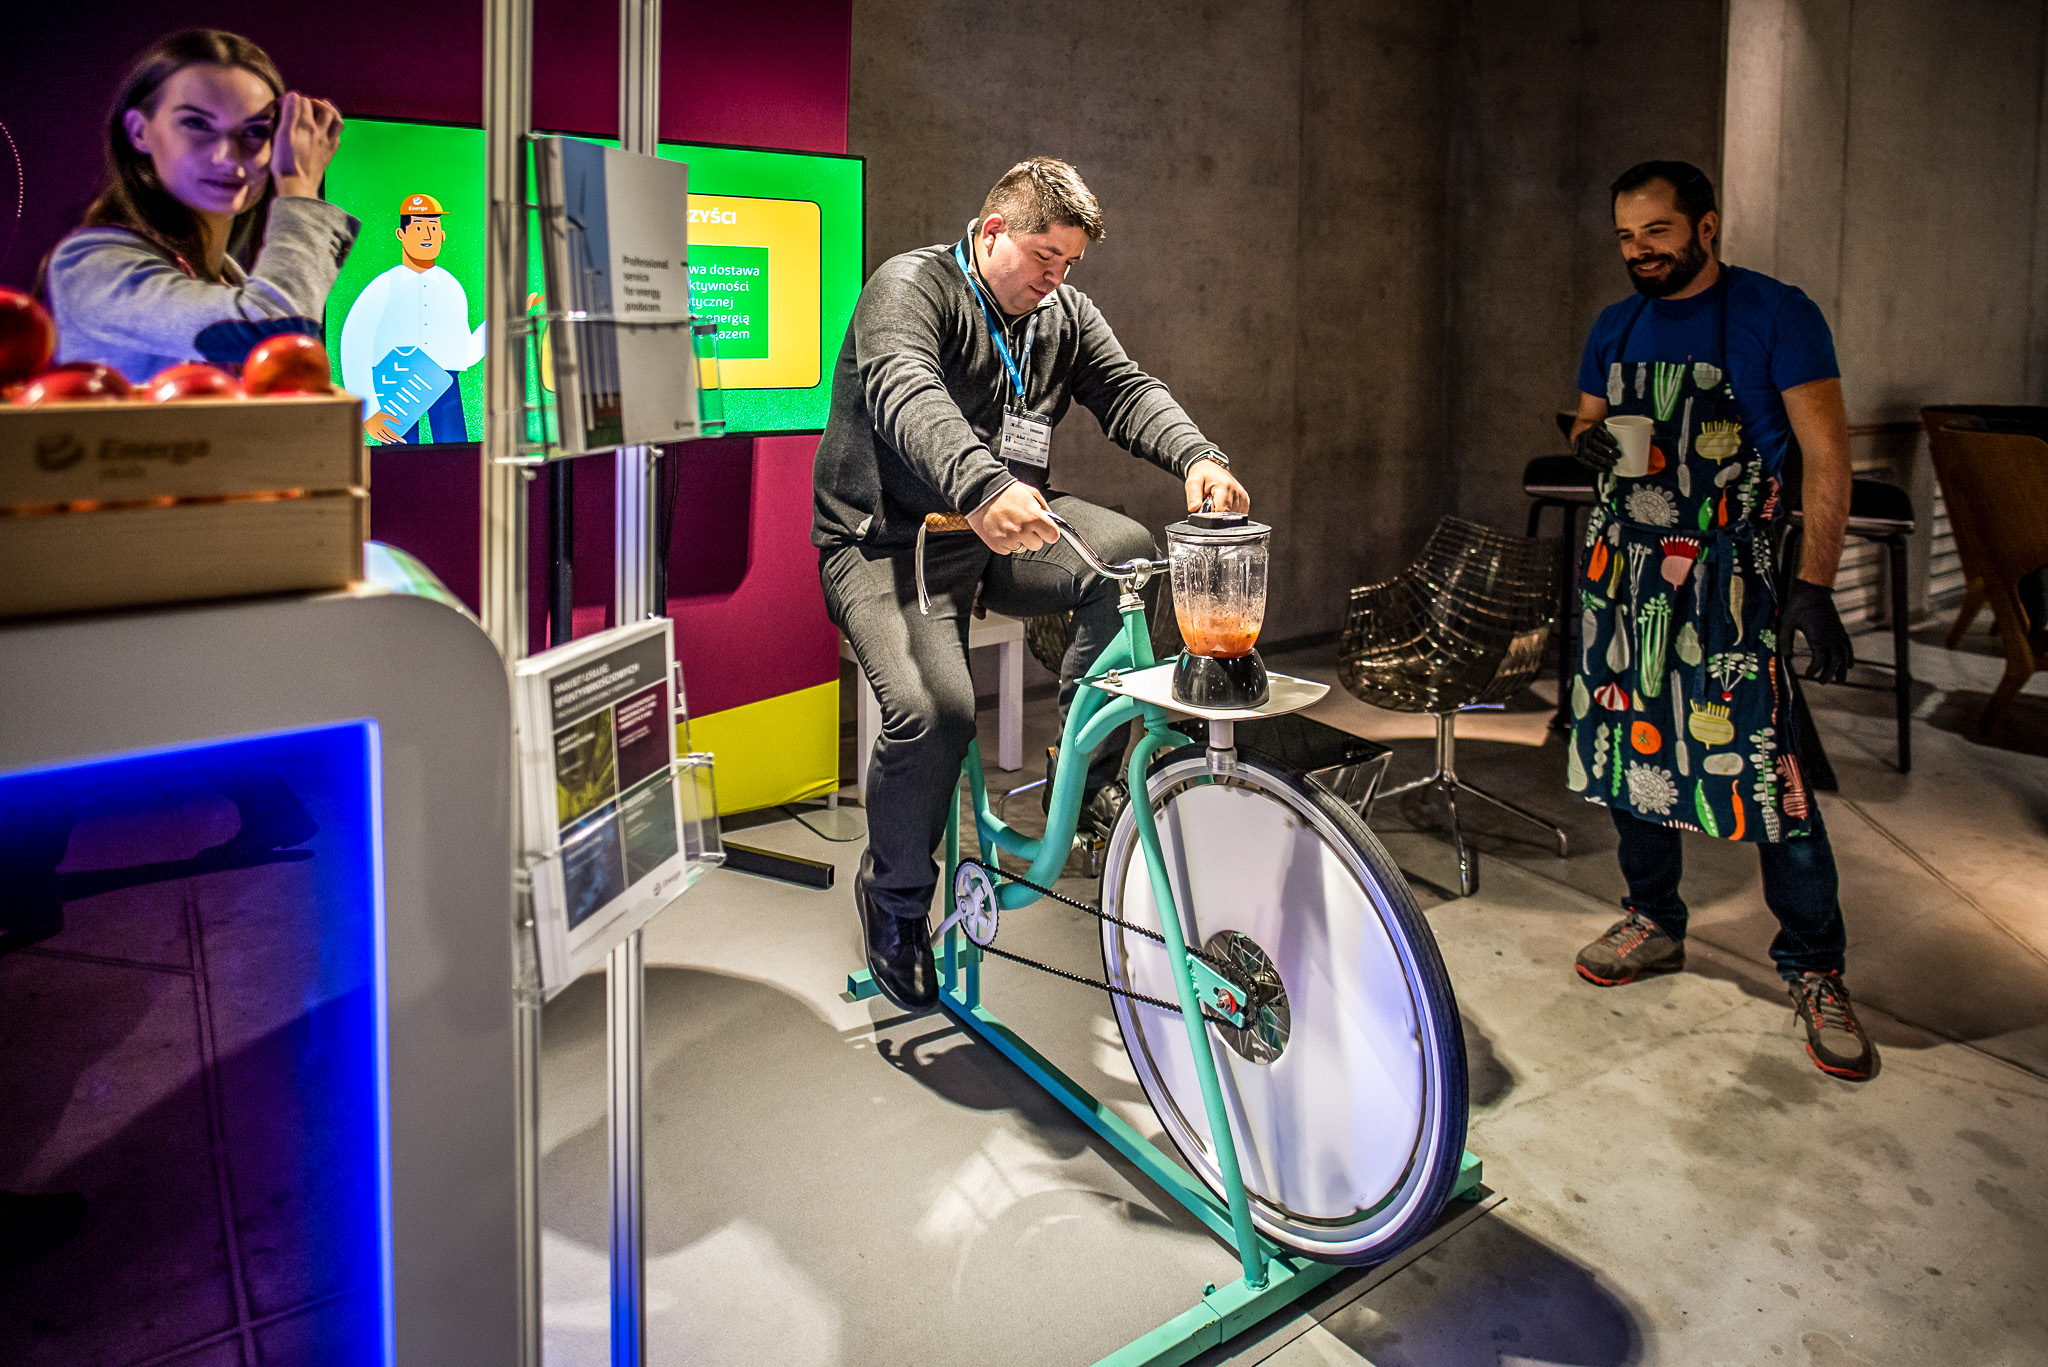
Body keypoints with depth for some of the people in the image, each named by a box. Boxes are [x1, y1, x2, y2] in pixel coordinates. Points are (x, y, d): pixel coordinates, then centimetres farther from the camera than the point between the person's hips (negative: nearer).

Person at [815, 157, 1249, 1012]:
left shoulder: (1065, 314, 13)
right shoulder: (910, 289, -10)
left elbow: (1126, 390, -1)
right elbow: (908, 393, -30)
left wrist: (1197, 458, -23)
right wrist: (981, 485, -50)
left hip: (1006, 529, 6)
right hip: (891, 541, -6)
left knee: (1130, 554, -22)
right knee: (933, 711, -27)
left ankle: (1087, 775, -7)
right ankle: (895, 895, 0)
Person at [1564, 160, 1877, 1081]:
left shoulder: (1777, 316, -6)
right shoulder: (1615, 328, 12)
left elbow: (1825, 456, -9)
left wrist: (1813, 585, -17)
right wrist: (1589, 442, -4)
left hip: (1726, 576, -6)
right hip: (1623, 567, 6)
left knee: (1765, 769, -9)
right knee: (1631, 749, 11)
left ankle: (1814, 971, 5)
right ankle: (1654, 925, 29)